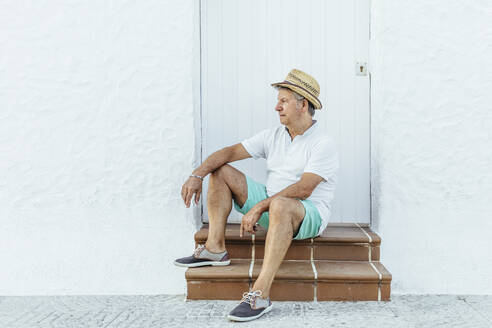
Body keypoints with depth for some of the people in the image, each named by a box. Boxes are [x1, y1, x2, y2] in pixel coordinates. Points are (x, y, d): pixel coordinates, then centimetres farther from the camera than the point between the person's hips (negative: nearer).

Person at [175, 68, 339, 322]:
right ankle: (215, 248, -6)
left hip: (310, 215, -7)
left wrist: (260, 207, -28)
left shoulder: (323, 144, -12)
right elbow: (231, 151, 2)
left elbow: (304, 189, -24)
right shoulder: (274, 135, 8)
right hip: (271, 206, 7)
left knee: (280, 205, -43)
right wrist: (197, 175, -12)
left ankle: (260, 294, -45)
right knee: (221, 171, 1)